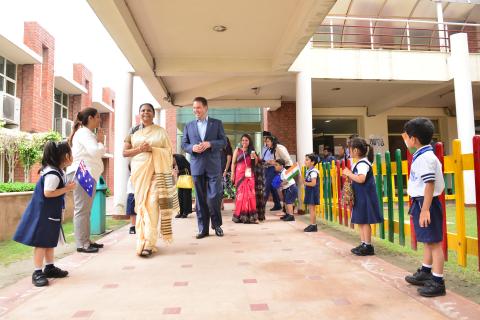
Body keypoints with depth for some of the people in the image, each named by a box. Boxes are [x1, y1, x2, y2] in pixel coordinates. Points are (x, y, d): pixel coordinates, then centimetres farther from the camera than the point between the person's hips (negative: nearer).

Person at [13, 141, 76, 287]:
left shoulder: (57, 171, 8)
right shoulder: (53, 174, -23)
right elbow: (48, 193, -26)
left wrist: (66, 187, 5)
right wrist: (67, 189, -21)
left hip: (51, 212, 10)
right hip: (43, 213, -10)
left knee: (50, 240, 17)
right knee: (41, 242, -3)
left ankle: (49, 268, 27)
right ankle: (37, 272, 4)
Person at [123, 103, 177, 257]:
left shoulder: (161, 131, 7)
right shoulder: (133, 131, 11)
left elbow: (168, 151, 4)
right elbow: (125, 152, 6)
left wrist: (151, 149, -11)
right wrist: (139, 149, -11)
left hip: (156, 171, -2)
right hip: (139, 171, 2)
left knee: (152, 204, -11)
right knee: (141, 204, 4)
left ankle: (149, 243, -9)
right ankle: (142, 240, 16)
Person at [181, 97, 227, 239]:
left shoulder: (217, 123, 8)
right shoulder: (188, 126, 13)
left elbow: (223, 141, 2)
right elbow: (184, 144, 11)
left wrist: (209, 144, -15)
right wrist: (192, 147, -10)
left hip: (213, 165, -2)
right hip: (197, 166, 2)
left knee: (214, 197, -4)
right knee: (200, 199, 5)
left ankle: (216, 224, 18)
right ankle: (203, 228, 14)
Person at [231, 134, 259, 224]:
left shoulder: (251, 151, 15)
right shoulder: (237, 150, 8)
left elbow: (255, 164, 16)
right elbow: (233, 163, 5)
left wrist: (255, 157, -3)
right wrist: (232, 174, -3)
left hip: (249, 175, 2)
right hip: (240, 174, -2)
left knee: (250, 193, -4)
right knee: (241, 193, -6)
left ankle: (251, 215, 0)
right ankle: (240, 215, 0)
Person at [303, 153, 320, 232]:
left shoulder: (313, 172, -17)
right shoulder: (308, 171, 13)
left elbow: (313, 183, -24)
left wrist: (305, 183, -12)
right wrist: (304, 181, 1)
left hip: (313, 192, -10)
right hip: (309, 192, 10)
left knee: (312, 209, -5)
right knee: (310, 209, 13)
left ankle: (313, 226, 0)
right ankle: (312, 225, 21)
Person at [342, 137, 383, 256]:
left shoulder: (362, 163, -17)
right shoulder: (360, 163, 13)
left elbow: (361, 179, -30)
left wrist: (349, 174, -20)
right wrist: (349, 175, 5)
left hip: (365, 197, -10)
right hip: (360, 197, 10)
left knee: (365, 221, -3)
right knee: (360, 221, 14)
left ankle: (368, 246, 6)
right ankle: (363, 244, 22)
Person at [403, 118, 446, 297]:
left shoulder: (425, 157, -18)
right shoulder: (420, 155, 12)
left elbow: (430, 184, -23)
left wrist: (425, 209, -24)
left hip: (426, 203, -11)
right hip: (420, 202, 11)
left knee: (434, 242, -2)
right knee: (427, 241, 21)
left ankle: (437, 282, 7)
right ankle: (425, 273, 36)